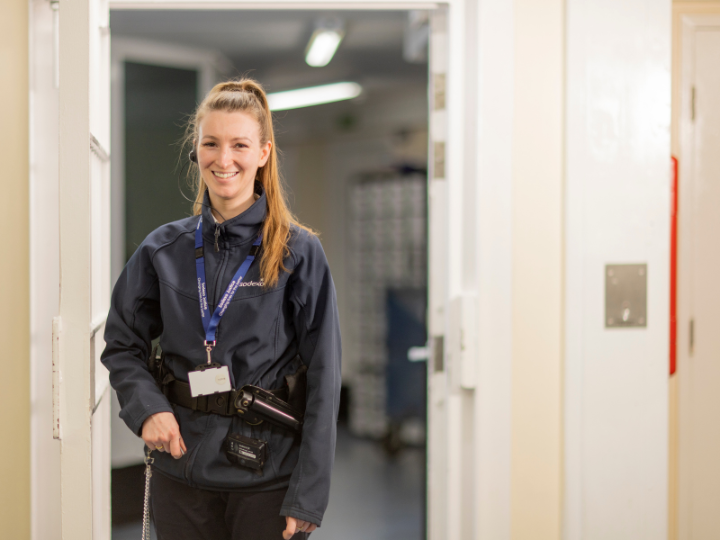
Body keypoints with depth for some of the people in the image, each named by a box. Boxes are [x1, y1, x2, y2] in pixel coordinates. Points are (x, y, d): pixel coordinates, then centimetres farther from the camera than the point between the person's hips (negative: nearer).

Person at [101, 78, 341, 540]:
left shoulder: (299, 252, -6)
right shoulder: (163, 250, 3)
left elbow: (323, 379, -7)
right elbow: (122, 347, 11)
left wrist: (307, 497, -11)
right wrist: (147, 408, -9)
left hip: (268, 473, -2)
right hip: (181, 471, 3)